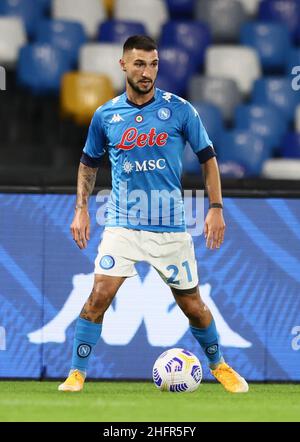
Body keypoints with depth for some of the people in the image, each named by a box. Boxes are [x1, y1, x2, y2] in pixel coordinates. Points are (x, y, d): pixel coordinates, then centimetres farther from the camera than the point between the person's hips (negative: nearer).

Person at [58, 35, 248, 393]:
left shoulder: (179, 109, -4)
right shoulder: (105, 115, 2)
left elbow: (207, 158, 4)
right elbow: (89, 163, 16)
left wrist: (216, 208, -3)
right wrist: (81, 208, 7)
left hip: (170, 227, 0)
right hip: (122, 225, 0)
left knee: (192, 305, 7)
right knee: (99, 295, -15)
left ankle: (219, 365, 30)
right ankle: (76, 373, -5)